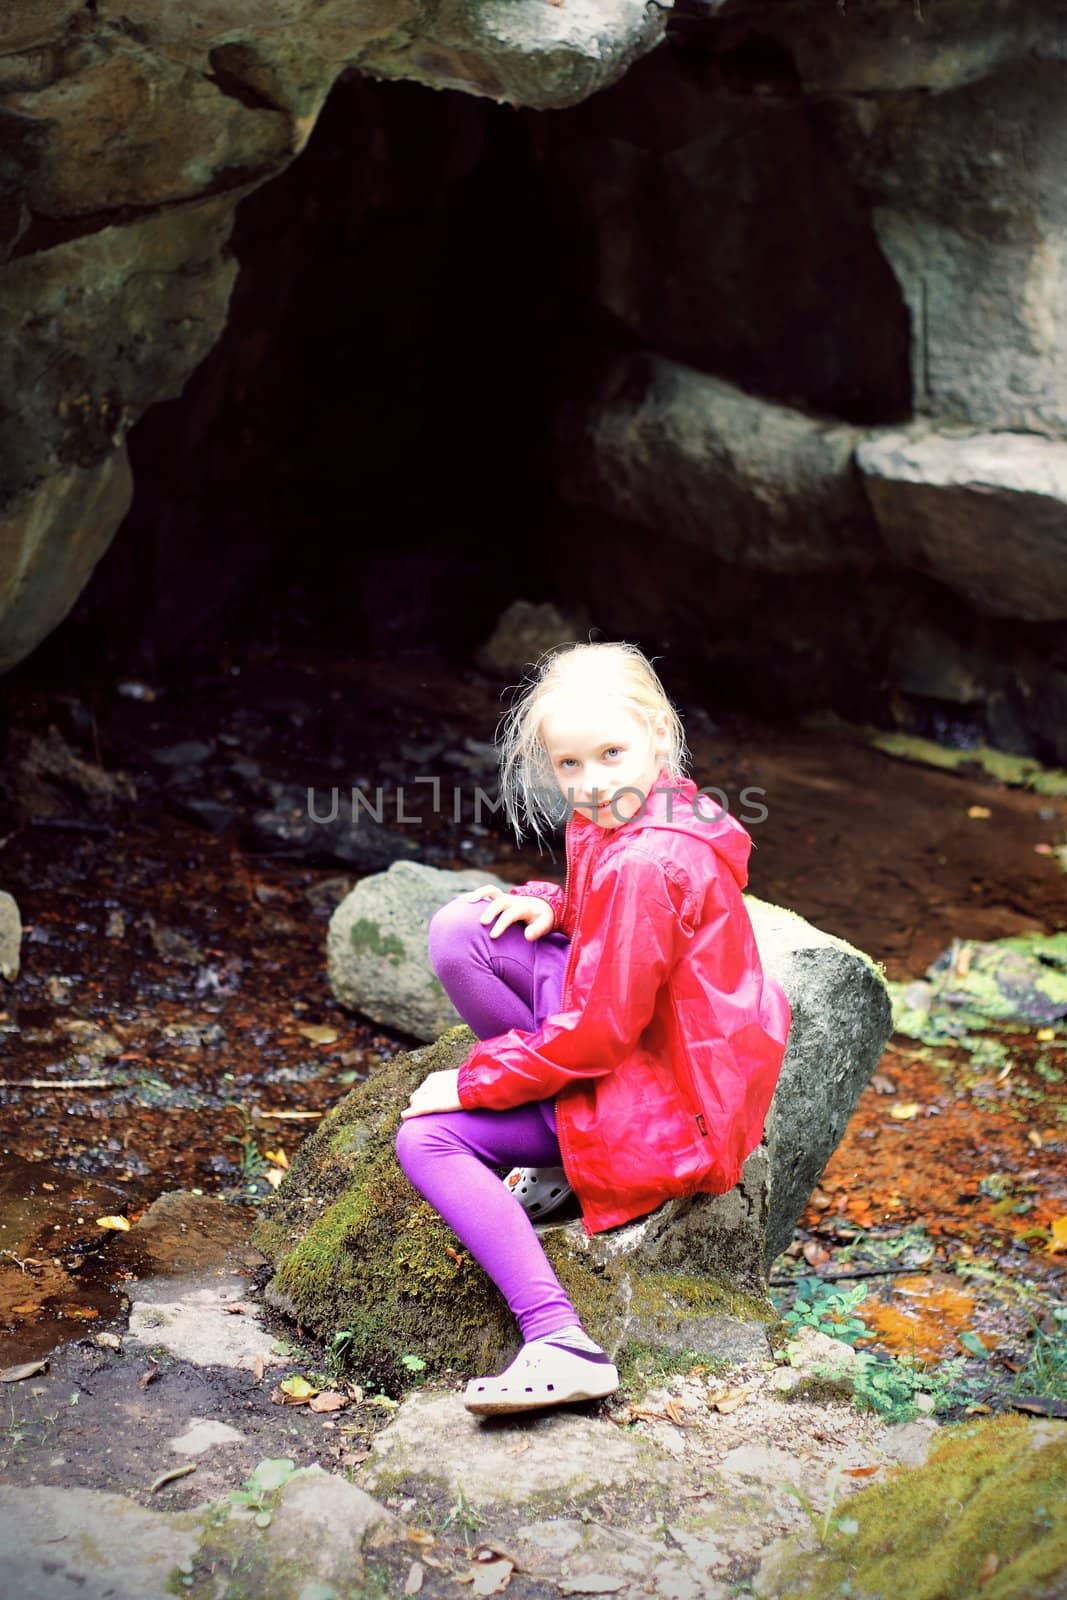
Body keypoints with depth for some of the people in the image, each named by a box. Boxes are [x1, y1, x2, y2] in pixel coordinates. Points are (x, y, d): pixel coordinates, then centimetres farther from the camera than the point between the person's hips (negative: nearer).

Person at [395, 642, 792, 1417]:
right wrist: (550, 905, 0)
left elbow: (594, 1034, -23)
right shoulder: (624, 817, 1)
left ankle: (561, 1342, -17)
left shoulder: (645, 864, -28)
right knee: (461, 931, -2)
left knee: (427, 1136, -11)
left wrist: (471, 1083, -11)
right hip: (645, 1040, 9)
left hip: (668, 1106, -9)